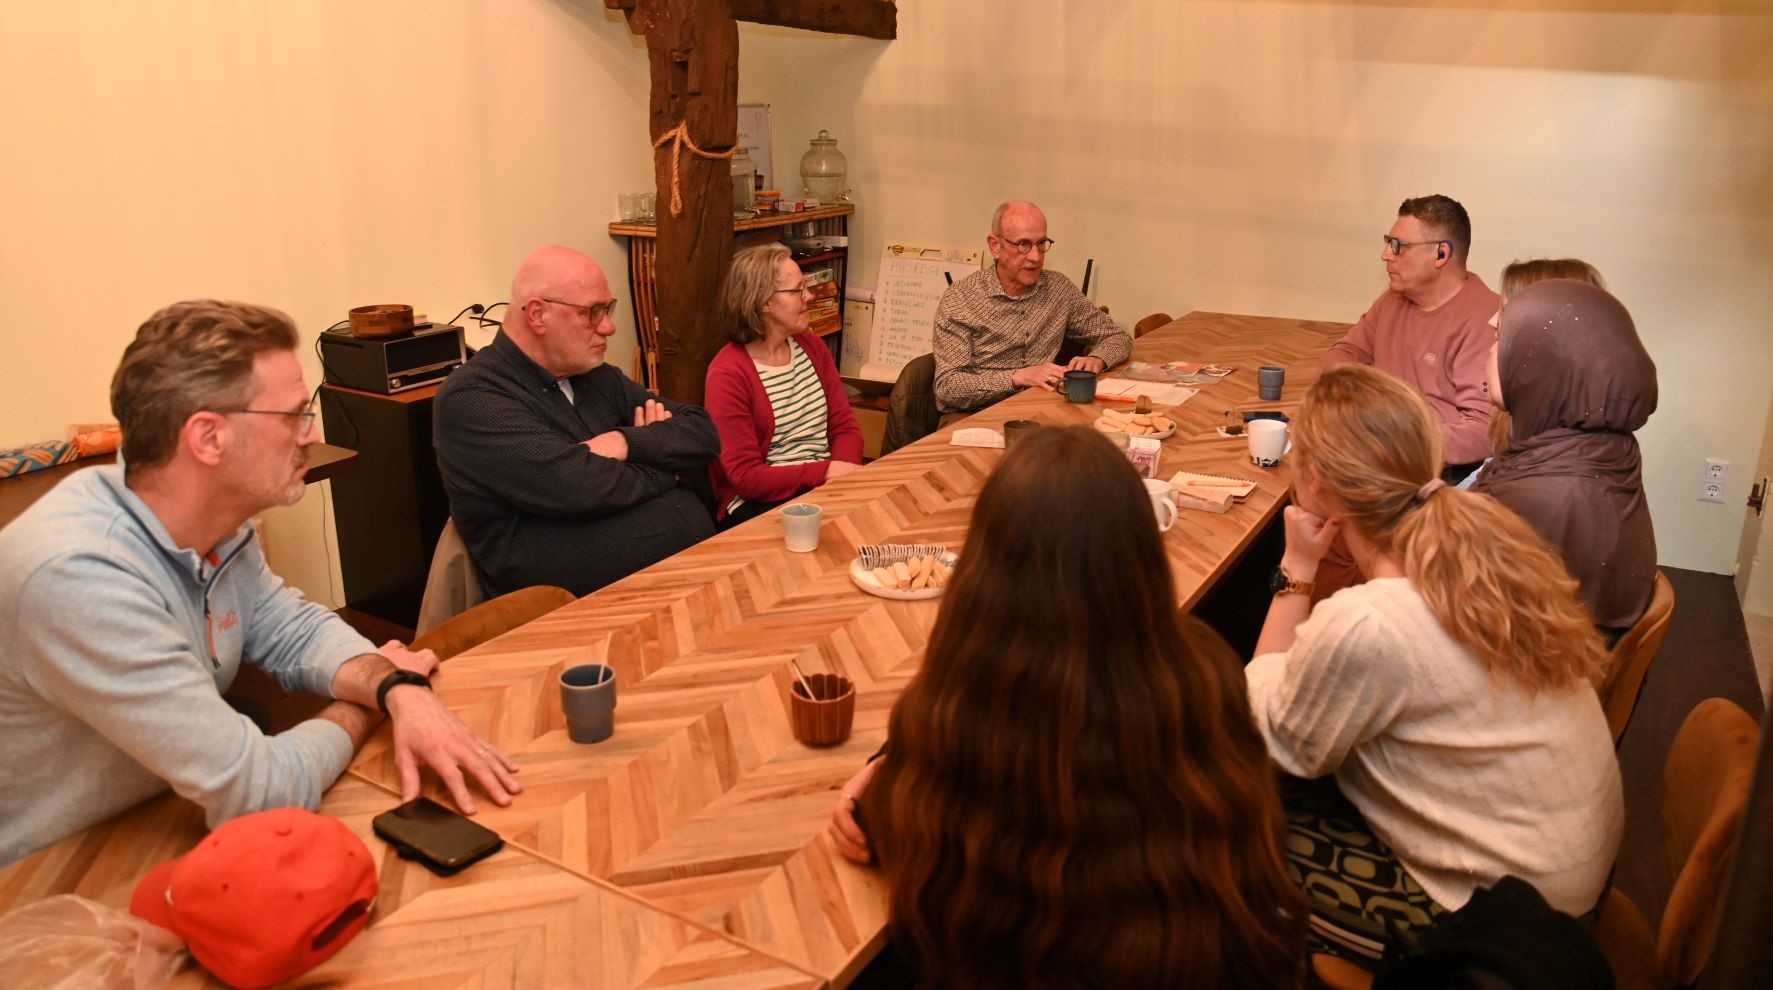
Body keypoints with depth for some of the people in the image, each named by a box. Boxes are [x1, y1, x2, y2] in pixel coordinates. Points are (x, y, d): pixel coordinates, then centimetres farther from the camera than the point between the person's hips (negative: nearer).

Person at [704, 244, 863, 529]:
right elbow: (746, 477, -14)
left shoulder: (812, 348, 9)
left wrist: (844, 470, -13)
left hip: (825, 486, 7)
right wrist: (825, 472, -20)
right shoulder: (728, 374, -12)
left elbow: (844, 426, 9)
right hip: (758, 504, -6)